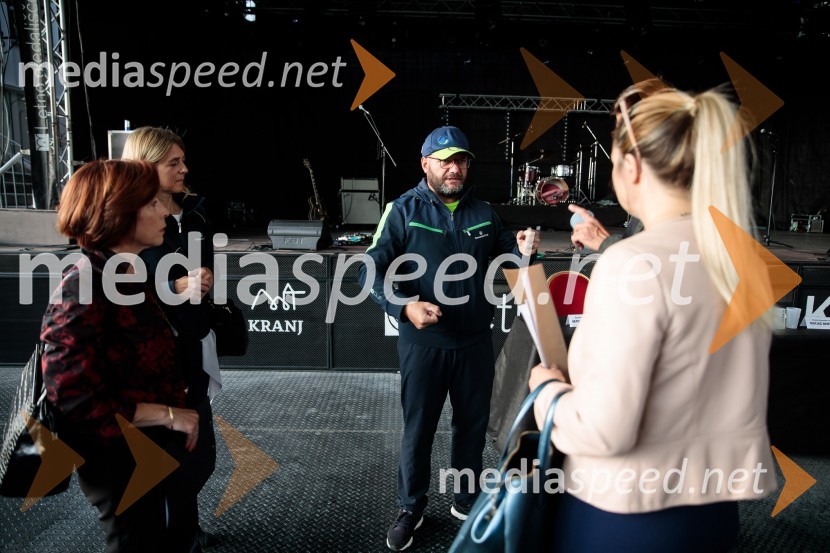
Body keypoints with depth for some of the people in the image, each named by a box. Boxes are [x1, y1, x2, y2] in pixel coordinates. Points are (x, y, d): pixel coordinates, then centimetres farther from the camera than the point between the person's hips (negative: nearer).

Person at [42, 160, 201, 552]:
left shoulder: (135, 276, 2)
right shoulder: (81, 291, -25)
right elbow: (76, 399, -26)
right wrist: (169, 415, -22)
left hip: (162, 445, 8)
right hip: (120, 459, -8)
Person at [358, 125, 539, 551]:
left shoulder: (482, 211, 5)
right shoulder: (404, 211, -9)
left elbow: (504, 253, 16)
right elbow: (372, 271, -13)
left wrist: (521, 250, -9)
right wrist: (405, 307, -29)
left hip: (475, 341, 4)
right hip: (424, 343, -4)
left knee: (473, 423, 17)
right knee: (418, 428, 10)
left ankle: (466, 500, 39)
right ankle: (410, 509, 31)